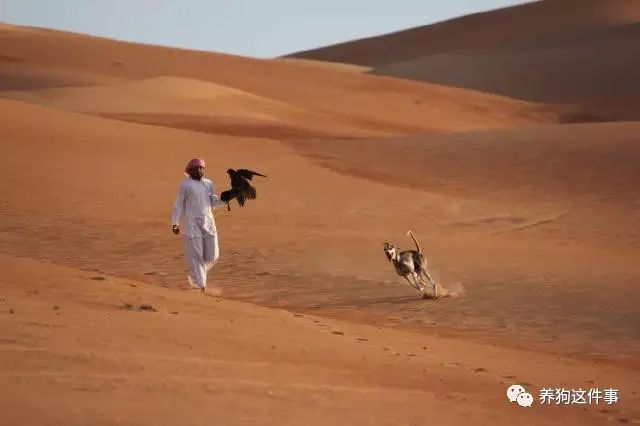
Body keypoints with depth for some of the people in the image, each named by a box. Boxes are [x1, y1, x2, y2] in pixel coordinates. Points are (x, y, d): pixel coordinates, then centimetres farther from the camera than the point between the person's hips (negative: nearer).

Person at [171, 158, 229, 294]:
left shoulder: (209, 184, 10)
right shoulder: (185, 185, -3)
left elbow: (214, 203, 12)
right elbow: (178, 205, -1)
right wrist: (175, 223, -7)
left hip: (208, 223, 5)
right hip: (192, 224, -5)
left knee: (212, 255, 4)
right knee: (195, 255, -5)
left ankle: (194, 276, 28)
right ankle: (202, 286, 1)